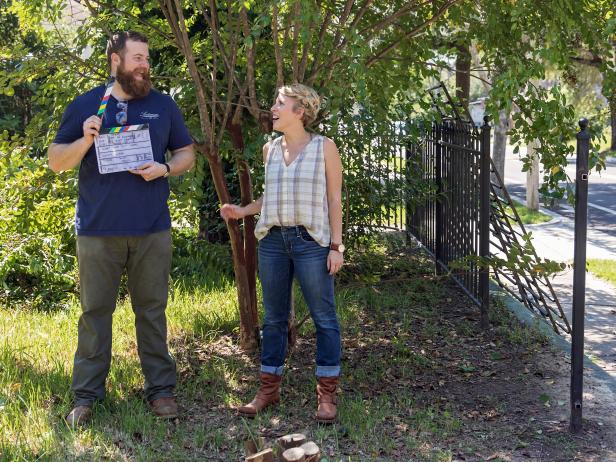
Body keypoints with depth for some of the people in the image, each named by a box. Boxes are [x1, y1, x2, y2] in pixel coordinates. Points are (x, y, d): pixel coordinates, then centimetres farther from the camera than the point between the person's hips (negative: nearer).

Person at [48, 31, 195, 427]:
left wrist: (165, 169, -9)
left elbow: (187, 153, 12)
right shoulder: (85, 105, 3)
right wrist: (85, 140, -15)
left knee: (152, 309, 8)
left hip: (152, 230, 1)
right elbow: (56, 161, 4)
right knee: (95, 311, 4)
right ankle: (87, 396, 13)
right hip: (98, 230, -1)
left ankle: (161, 389, 17)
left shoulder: (163, 105, 7)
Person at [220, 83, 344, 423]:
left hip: (311, 242, -4)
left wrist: (336, 245, -6)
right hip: (273, 241, 5)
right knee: (273, 318, 10)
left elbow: (334, 198, -1)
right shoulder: (270, 149, 10)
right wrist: (242, 211, 6)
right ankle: (268, 388, 19)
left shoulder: (324, 147, -2)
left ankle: (327, 394, 8)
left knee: (324, 317, 0)